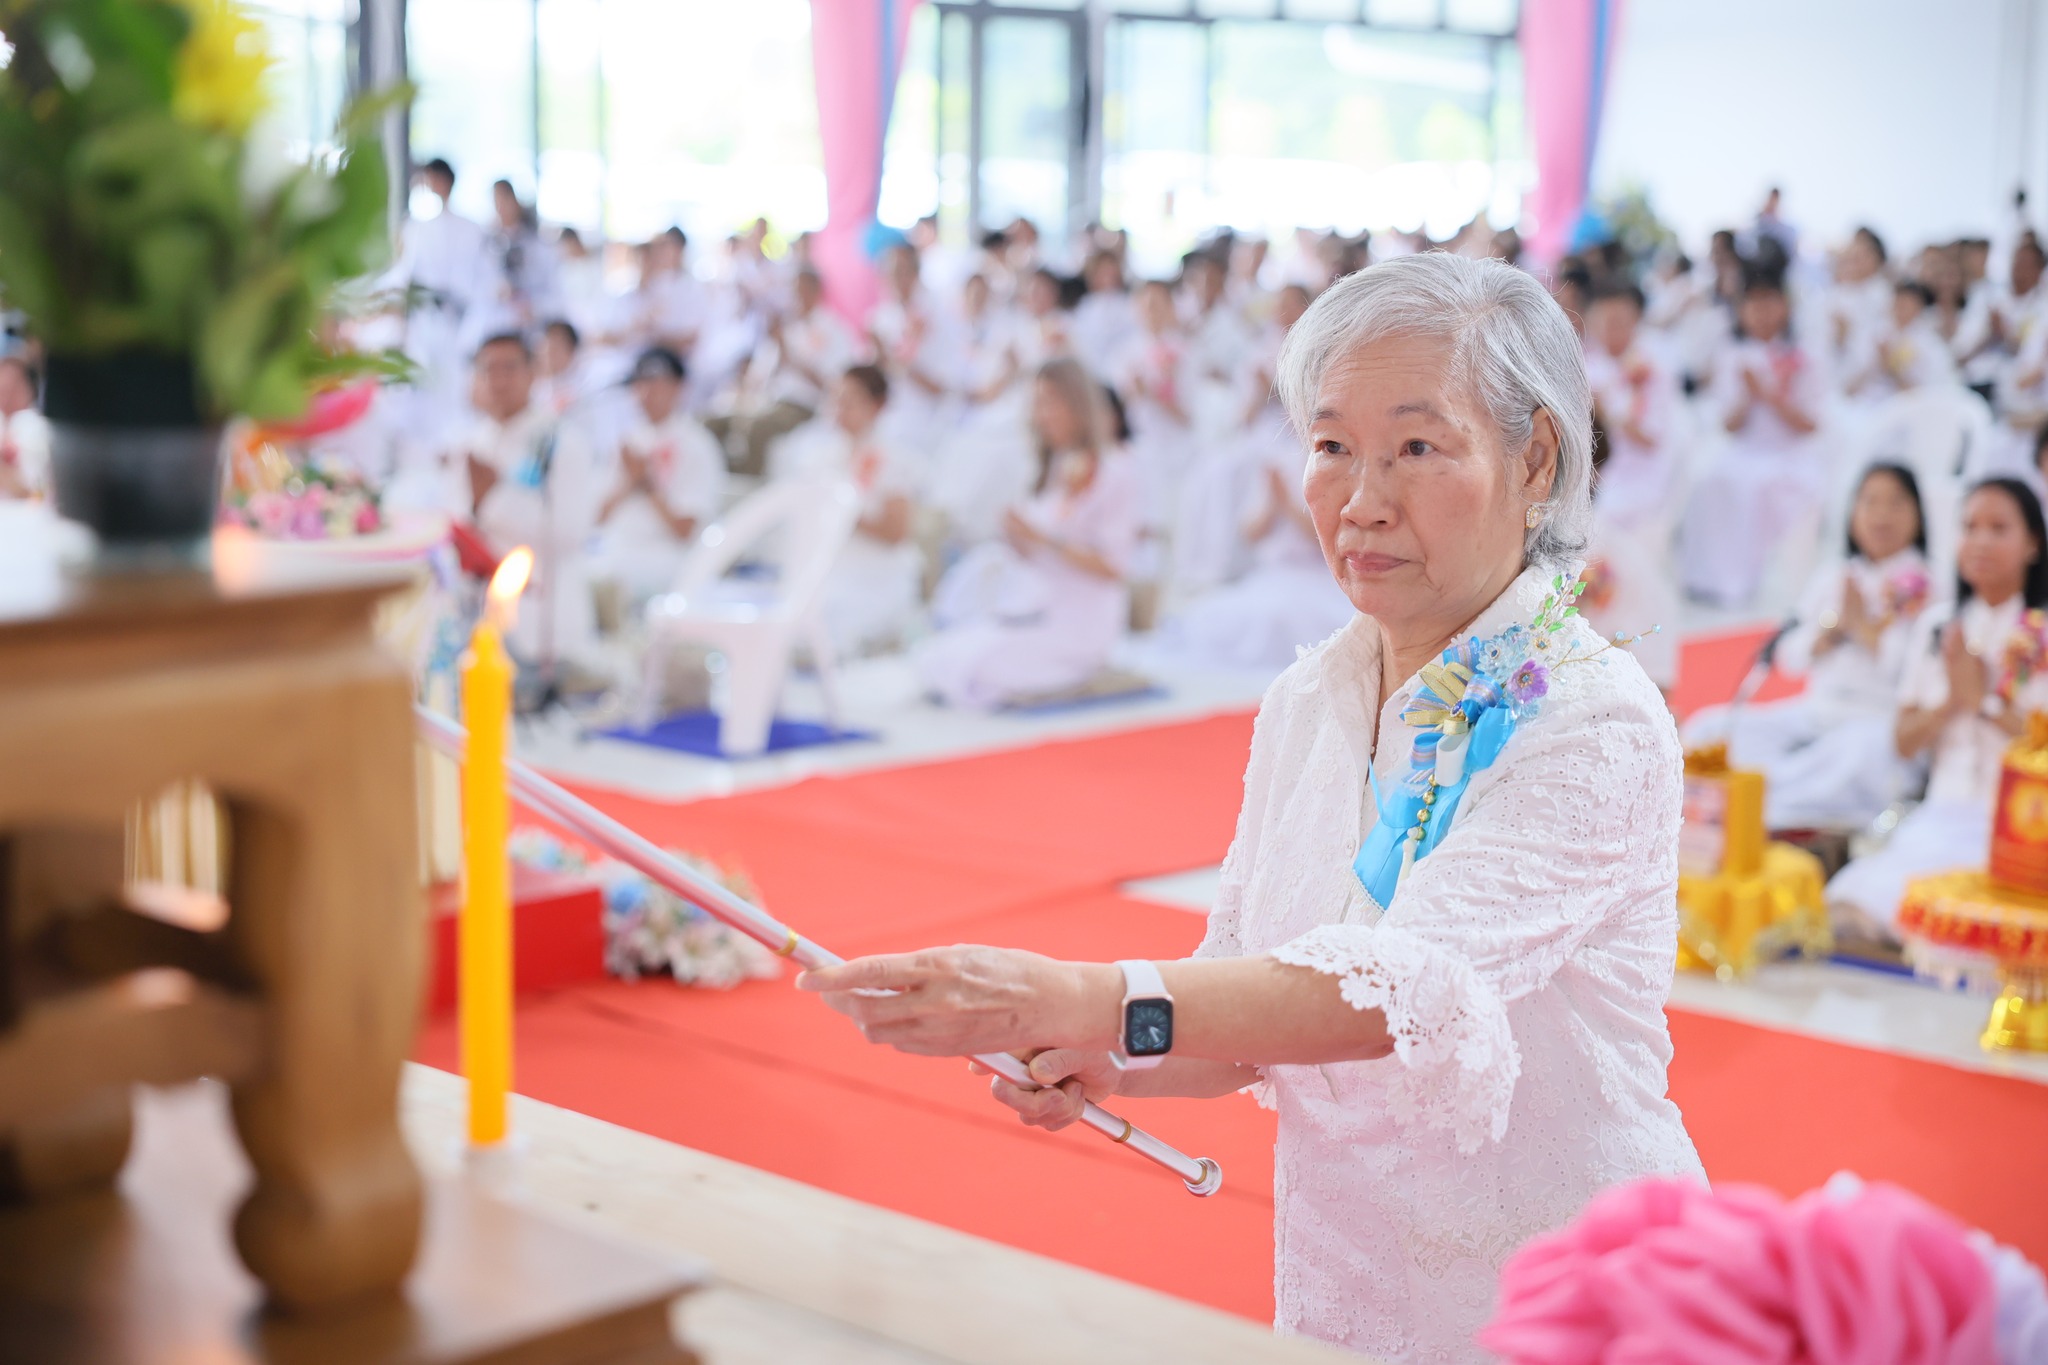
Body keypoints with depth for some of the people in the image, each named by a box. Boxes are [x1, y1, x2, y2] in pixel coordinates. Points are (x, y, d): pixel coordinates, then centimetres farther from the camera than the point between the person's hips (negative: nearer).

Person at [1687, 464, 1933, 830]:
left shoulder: (1925, 585, 2)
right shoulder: (1831, 577, 18)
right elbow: (1789, 657, 13)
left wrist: (1864, 627, -5)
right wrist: (1831, 632, -4)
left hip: (1881, 717, -5)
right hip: (1814, 711, 6)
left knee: (1863, 750, -41)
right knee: (1711, 727, -14)